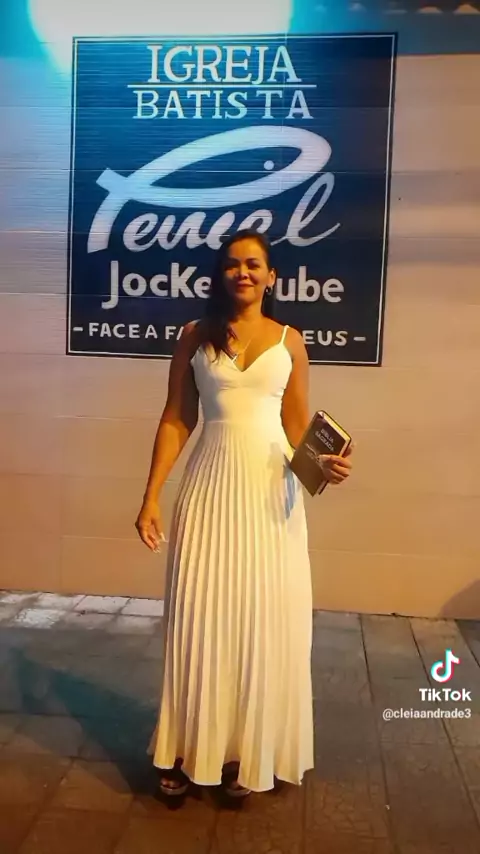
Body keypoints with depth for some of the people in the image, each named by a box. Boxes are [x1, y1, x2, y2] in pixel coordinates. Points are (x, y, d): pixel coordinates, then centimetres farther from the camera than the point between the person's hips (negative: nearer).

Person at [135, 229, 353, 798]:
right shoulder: (195, 336, 5)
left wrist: (325, 463, -13)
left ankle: (250, 753, 23)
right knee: (198, 617, 4)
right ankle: (190, 750, 23)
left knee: (264, 620, 5)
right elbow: (175, 421, 3)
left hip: (270, 486, 1)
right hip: (211, 483, 0)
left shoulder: (289, 342, 6)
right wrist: (151, 497, -2)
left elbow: (298, 428, 7)